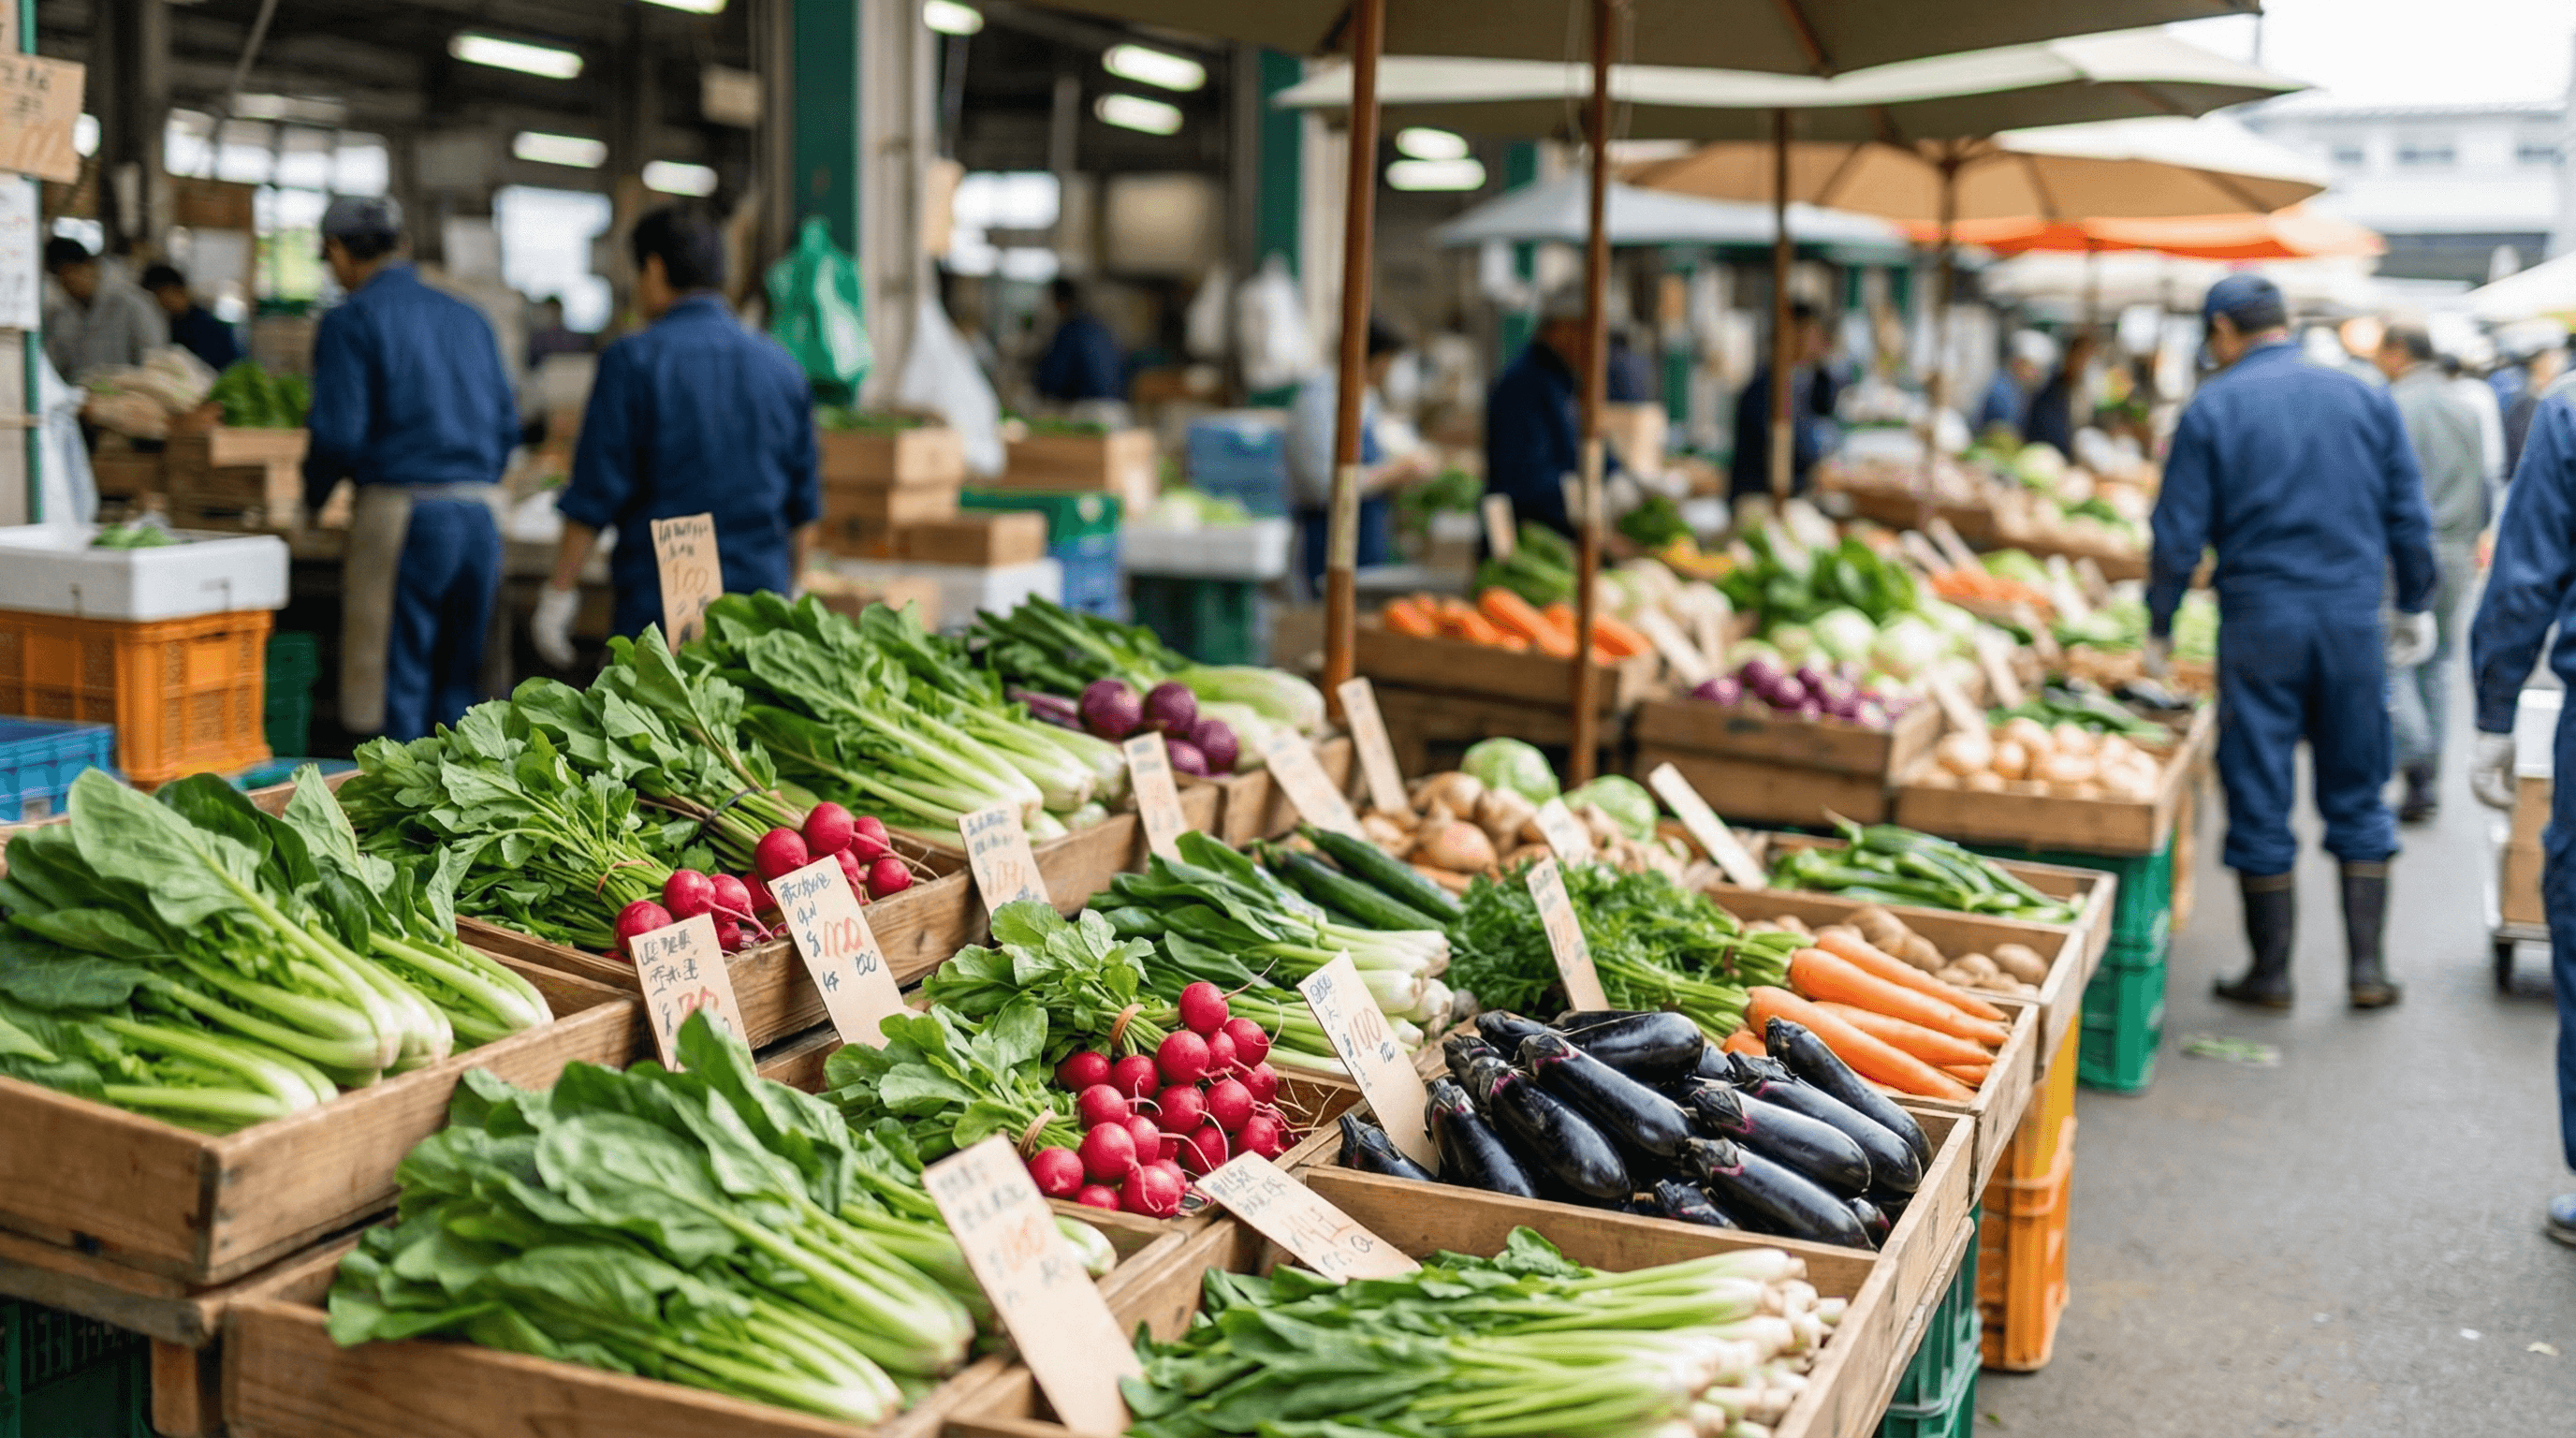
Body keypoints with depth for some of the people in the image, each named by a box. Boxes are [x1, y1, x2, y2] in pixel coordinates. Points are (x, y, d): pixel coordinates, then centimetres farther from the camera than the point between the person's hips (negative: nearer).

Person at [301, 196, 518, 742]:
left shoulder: (351, 319, -2)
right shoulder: (469, 317, 15)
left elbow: (339, 431, -9)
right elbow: (508, 423, 15)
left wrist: (313, 496, 9)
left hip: (402, 509, -5)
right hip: (482, 510, 5)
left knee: (394, 688, 1)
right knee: (458, 684, 12)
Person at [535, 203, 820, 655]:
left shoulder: (632, 362, -5)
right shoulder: (781, 364, 10)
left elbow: (593, 498, -6)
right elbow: (804, 507, 15)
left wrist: (559, 593, 2)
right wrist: (789, 591, 26)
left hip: (658, 607, -4)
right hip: (762, 608, 4)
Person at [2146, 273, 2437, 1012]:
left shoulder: (2212, 408, -4)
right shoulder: (2364, 397, 6)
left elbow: (2179, 534, -4)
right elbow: (2408, 516, 8)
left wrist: (2158, 630, 6)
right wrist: (2416, 606, 19)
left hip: (2259, 622, -3)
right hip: (2354, 616, 3)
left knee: (2259, 802, 6)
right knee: (2357, 798, 12)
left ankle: (2270, 971, 12)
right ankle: (2366, 965, 13)